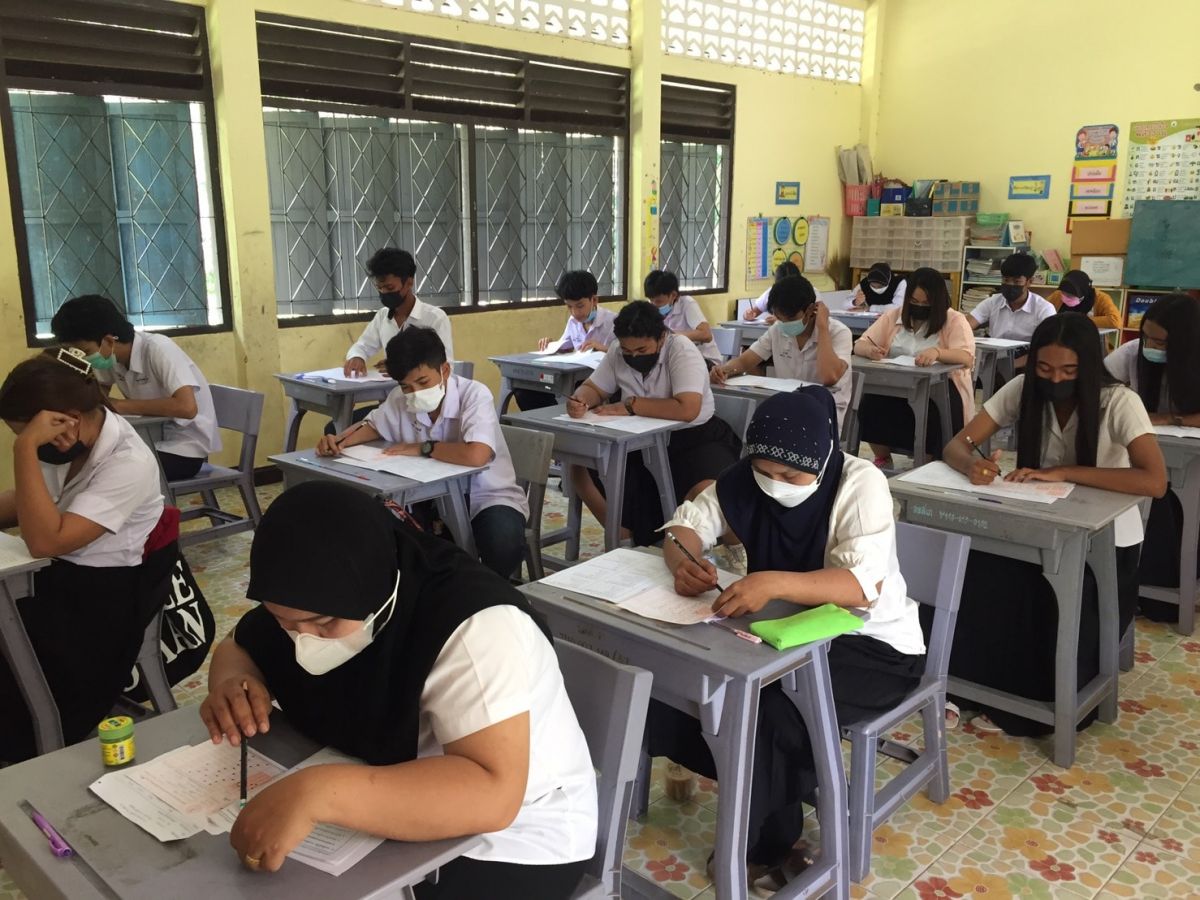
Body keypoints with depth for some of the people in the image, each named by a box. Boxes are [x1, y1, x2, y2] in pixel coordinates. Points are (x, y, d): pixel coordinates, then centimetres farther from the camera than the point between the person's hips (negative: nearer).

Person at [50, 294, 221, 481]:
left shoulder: (157, 349, -23)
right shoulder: (112, 354, -1)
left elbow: (187, 407, -34)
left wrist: (122, 406, -23)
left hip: (185, 448, -7)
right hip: (152, 441, 7)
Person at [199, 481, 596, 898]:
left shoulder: (477, 625, -31)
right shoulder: (314, 602, -10)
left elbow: (491, 795, -38)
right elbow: (237, 647, 6)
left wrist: (316, 793, -46)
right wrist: (234, 683, -16)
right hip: (391, 811, 6)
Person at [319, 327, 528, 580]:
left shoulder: (474, 394, -23)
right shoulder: (400, 399, -7)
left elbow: (476, 455, -40)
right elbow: (373, 425, 16)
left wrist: (422, 448, -24)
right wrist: (339, 441, -6)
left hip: (488, 498, -5)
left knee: (503, 539, -36)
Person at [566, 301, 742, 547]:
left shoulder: (681, 349, -22)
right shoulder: (618, 351, -4)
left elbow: (687, 410, -34)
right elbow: (593, 388, 6)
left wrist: (630, 405, -28)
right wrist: (580, 401, -19)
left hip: (696, 439, -6)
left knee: (706, 492, -35)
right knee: (581, 468, -8)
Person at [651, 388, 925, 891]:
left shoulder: (861, 484, -23)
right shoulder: (745, 479, -8)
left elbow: (862, 584, -34)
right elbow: (686, 524, -4)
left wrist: (773, 582, -51)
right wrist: (683, 561, -29)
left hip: (871, 645, -6)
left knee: (768, 712, -29)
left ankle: (765, 844, 0)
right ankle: (793, 784, 4)